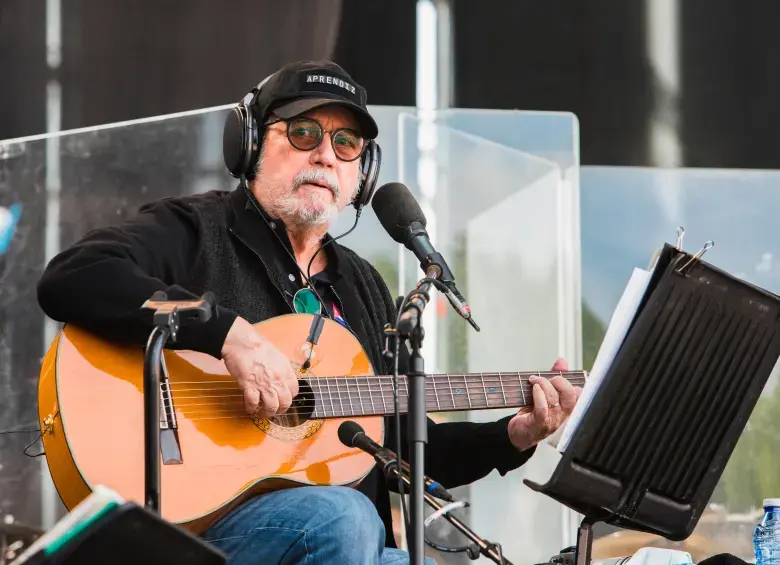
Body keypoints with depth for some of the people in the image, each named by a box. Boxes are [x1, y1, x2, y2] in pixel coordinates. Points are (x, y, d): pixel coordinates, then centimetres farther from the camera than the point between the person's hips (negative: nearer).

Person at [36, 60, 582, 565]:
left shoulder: (362, 286, 22)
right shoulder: (195, 232, 1)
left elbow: (406, 446, 23)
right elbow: (71, 279, -19)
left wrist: (513, 437, 7)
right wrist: (230, 333, -25)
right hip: (198, 513, -6)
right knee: (341, 517, -34)